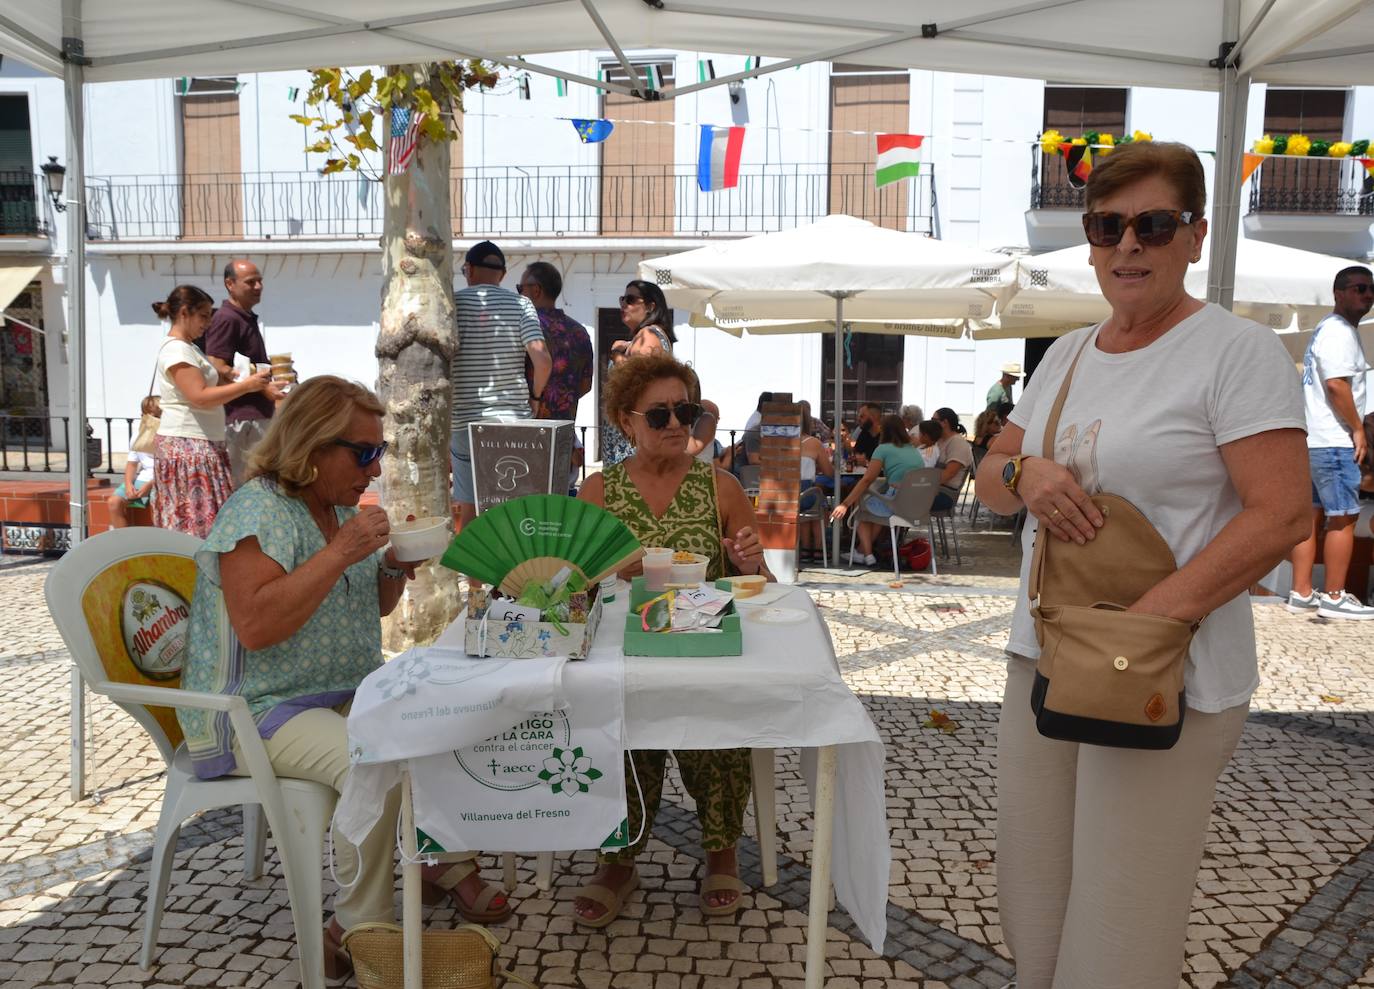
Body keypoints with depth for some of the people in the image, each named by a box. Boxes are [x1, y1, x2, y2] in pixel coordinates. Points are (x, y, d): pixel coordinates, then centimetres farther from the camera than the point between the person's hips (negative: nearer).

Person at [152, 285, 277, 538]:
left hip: (201, 444, 10)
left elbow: (215, 384, 19)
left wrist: (260, 387, 8)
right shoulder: (176, 349, -12)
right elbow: (200, 397, -21)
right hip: (187, 444, -10)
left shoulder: (189, 348, 18)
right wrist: (246, 385, -18)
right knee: (199, 519, -10)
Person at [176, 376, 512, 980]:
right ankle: (360, 929, -13)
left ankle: (450, 866, 12)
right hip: (261, 712, -8)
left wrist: (396, 567, -2)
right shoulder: (260, 509, -16)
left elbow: (373, 607, 20)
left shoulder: (340, 507, 9)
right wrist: (341, 552, -28)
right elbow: (255, 626, -28)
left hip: (348, 695, 8)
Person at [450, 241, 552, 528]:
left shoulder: (454, 302, -1)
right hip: (514, 418, 1)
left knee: (470, 509, 5)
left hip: (466, 419, -1)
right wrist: (534, 396, 8)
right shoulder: (520, 303, 1)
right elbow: (543, 360, -9)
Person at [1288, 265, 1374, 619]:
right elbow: (1336, 384, -21)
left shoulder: (1329, 329, 20)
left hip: (1314, 440, 10)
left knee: (1313, 515, 9)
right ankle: (1335, 598, 2)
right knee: (1343, 517, -4)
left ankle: (1301, 594, 12)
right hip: (1333, 441, -10)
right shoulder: (1339, 331, -12)